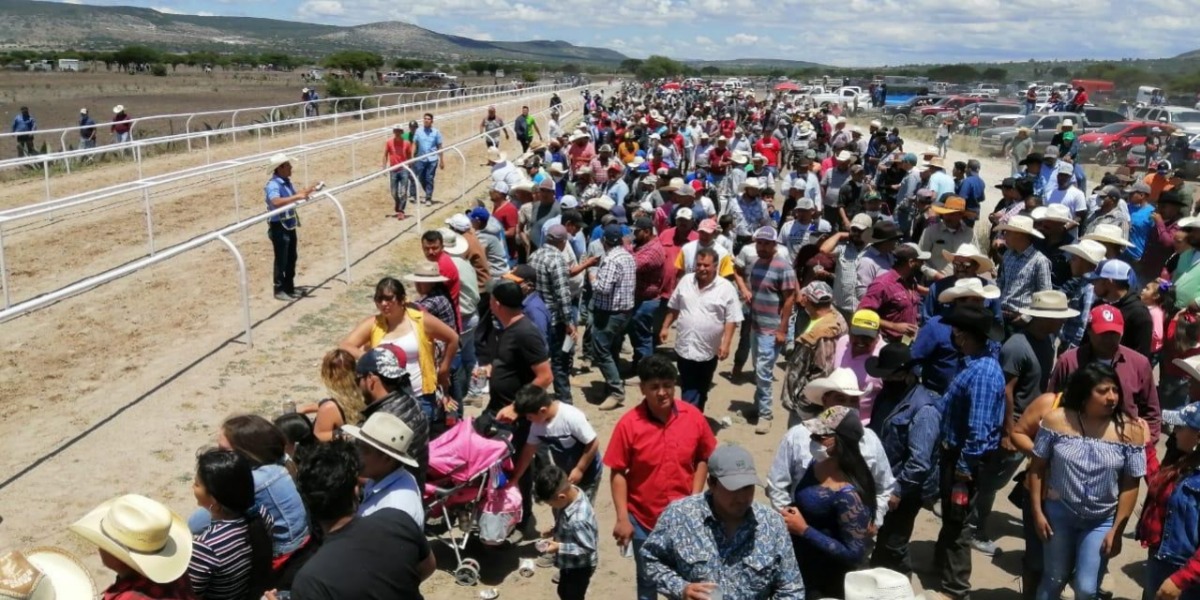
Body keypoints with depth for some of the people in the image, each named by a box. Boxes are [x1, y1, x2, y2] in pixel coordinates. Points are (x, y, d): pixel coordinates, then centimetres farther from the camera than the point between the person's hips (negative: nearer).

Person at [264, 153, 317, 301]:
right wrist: (297, 197, -43)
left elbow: (293, 196, 25)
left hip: (290, 225, 9)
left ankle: (289, 287, 29)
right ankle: (279, 290, 13)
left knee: (291, 258, 17)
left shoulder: (287, 181, 6)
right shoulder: (273, 185, -22)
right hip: (278, 226, -9)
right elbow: (276, 202, -41)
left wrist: (307, 191, 11)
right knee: (281, 260, 1)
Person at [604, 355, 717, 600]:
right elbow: (618, 473, -11)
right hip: (643, 518, -1)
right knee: (648, 578, 17)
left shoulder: (693, 416, -11)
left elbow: (703, 459, 2)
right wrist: (622, 518, -13)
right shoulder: (628, 424, -17)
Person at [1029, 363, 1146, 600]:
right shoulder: (1056, 420, -12)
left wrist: (1117, 530, -6)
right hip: (1058, 513, 0)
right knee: (1055, 579, 15)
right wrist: (1037, 512, -4)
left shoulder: (1130, 430, -13)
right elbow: (1037, 468, -4)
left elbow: (1130, 485, -7)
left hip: (1102, 520, 0)